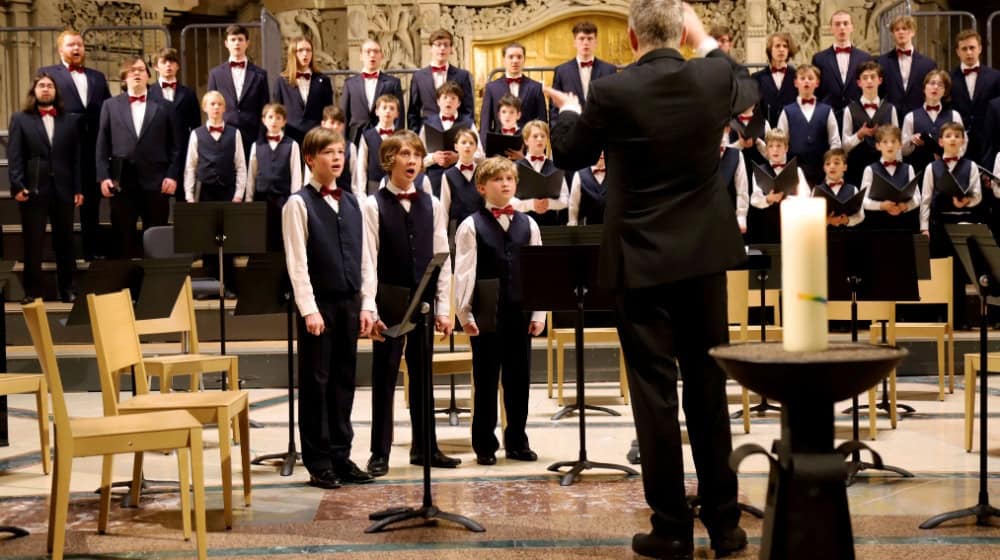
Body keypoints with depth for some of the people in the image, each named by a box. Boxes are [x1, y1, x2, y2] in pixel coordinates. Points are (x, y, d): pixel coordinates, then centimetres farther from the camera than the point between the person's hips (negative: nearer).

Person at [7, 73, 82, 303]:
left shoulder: (71, 119, 10)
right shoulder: (20, 119, 6)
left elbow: (77, 156, 7)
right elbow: (14, 157, 0)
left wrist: (78, 189, 1)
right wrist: (17, 186, -11)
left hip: (63, 190, 2)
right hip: (32, 190, -1)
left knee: (65, 242, 7)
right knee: (32, 244, 2)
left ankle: (67, 289, 16)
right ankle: (32, 292, 9)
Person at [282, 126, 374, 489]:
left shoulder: (353, 203, 11)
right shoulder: (299, 204, -5)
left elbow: (363, 258, 12)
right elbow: (297, 262, -10)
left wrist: (366, 305, 6)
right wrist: (309, 309, -16)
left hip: (349, 303, 5)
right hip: (318, 303, -5)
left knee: (344, 380, 9)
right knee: (316, 381, 2)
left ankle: (340, 456, 18)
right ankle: (318, 463, 9)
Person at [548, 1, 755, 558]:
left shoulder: (611, 92, -12)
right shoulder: (714, 78, -4)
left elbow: (570, 156, 5)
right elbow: (749, 90, 21)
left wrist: (568, 109, 25)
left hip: (643, 259, -3)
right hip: (704, 254, 3)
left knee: (655, 391, 2)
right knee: (709, 385, 11)